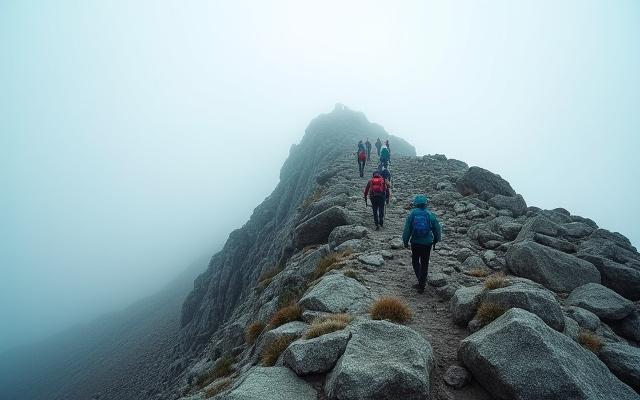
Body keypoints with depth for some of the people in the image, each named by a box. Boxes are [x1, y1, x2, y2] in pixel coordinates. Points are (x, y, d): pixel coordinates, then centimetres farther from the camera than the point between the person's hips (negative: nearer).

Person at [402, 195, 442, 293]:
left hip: (415, 243, -1)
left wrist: (405, 241, 7)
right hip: (427, 243, 1)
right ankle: (421, 285, 18)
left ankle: (421, 280, 3)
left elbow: (407, 230, -5)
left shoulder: (411, 214, -7)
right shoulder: (430, 215, -6)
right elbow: (437, 229, 2)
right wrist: (435, 240, 17)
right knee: (424, 264, 12)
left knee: (415, 261, 18)